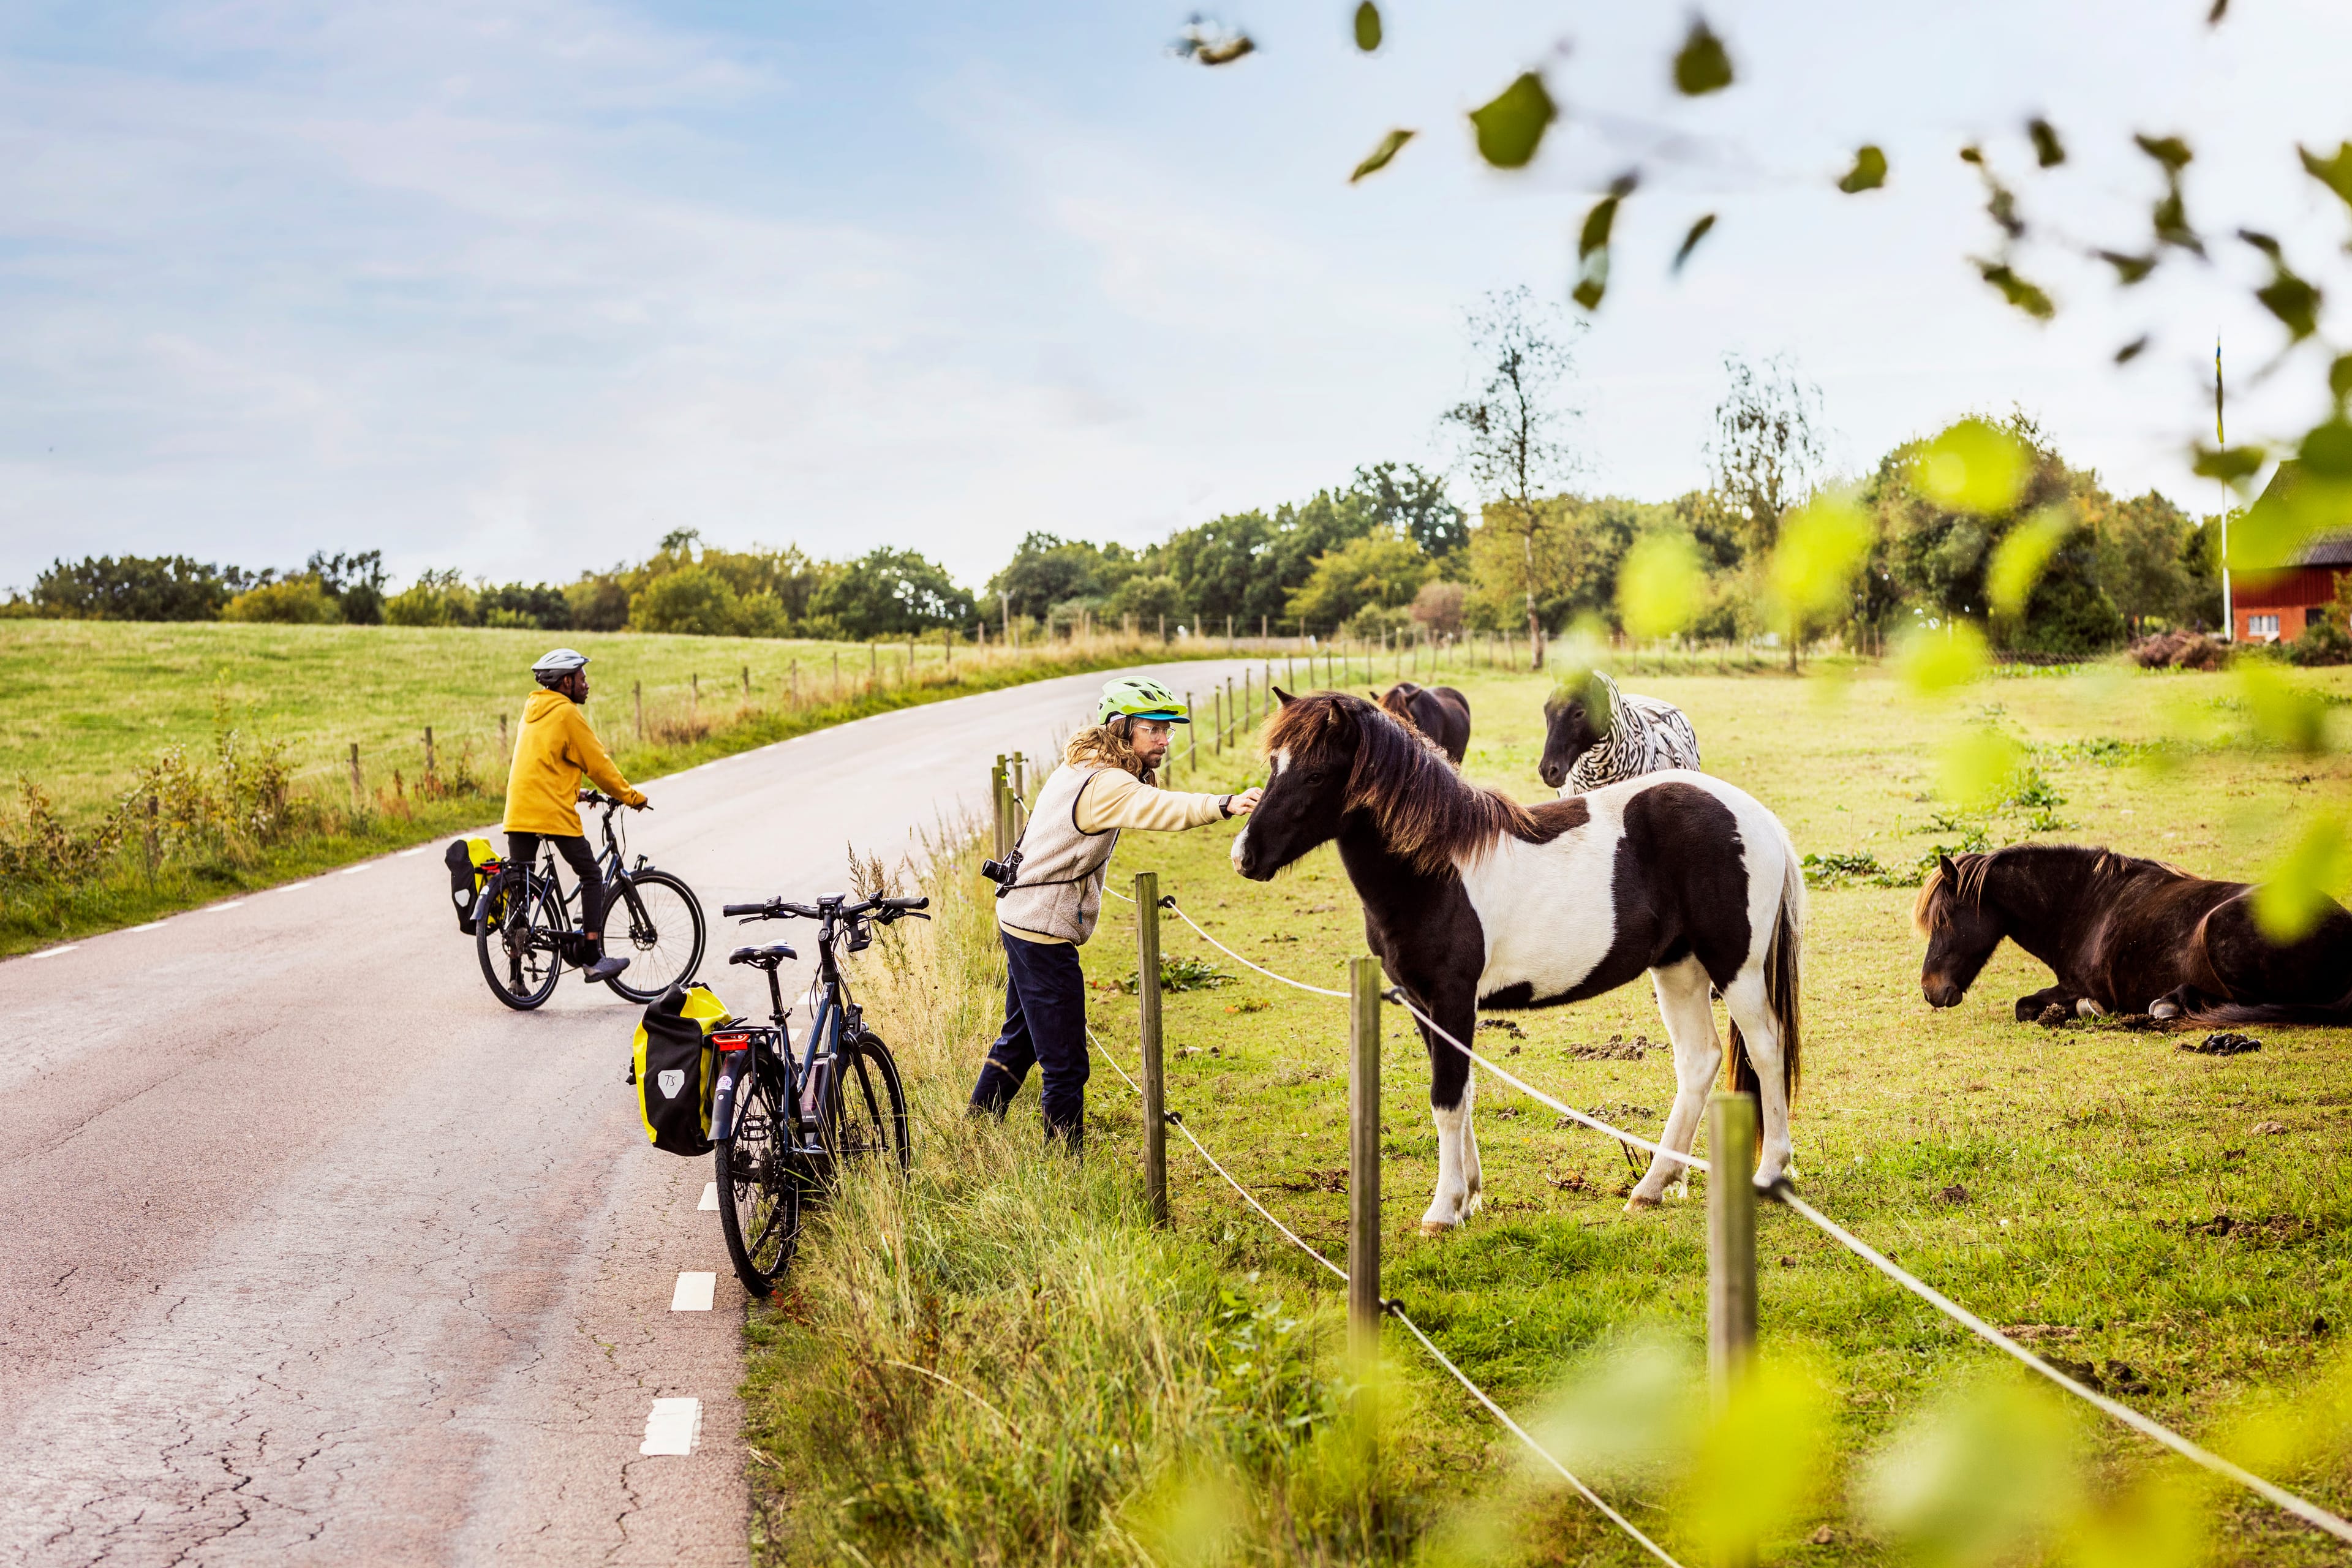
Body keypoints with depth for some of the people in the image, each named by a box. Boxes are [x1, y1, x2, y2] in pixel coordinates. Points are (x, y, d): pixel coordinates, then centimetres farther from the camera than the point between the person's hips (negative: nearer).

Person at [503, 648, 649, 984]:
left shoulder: (533, 711, 18)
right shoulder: (567, 713, -8)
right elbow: (598, 763, -5)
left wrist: (572, 792, 35)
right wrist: (631, 797, 6)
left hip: (518, 813, 8)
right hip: (554, 814, -7)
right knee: (592, 877, 6)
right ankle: (594, 959, 2)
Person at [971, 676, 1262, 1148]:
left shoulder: (1080, 766, 9)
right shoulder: (1105, 784, -24)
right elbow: (1158, 808, -43)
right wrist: (1223, 805, -58)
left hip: (1020, 918, 11)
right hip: (1045, 931, -11)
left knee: (1020, 1038, 26)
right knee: (1064, 1062, -7)